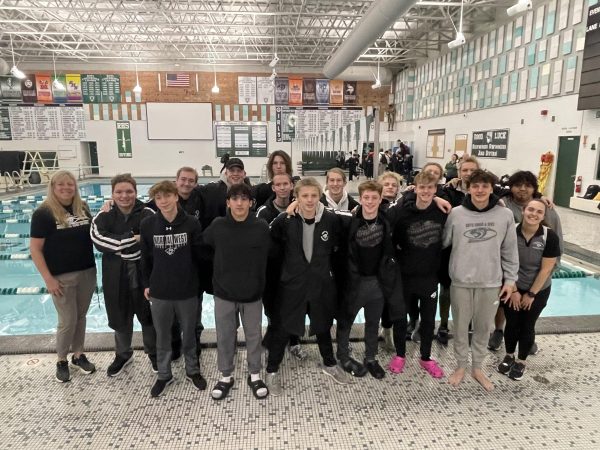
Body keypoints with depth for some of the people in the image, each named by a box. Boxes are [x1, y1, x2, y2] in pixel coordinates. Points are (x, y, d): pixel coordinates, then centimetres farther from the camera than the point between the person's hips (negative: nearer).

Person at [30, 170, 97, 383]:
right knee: (68, 321, 5)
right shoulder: (43, 213, -11)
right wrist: (48, 278, -14)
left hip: (87, 272, 4)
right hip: (62, 277, -4)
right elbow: (35, 249, -11)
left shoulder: (82, 208, 4)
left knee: (81, 317, 16)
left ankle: (79, 354, 33)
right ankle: (61, 360, 27)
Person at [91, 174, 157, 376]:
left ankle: (154, 353, 36)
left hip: (144, 273, -2)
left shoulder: (148, 214, -8)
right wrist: (133, 238, -21)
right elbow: (100, 241, -18)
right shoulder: (103, 217, -2)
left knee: (148, 316, 12)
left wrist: (120, 243, -18)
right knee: (120, 318, 16)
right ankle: (123, 355, 41)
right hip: (116, 276, 2)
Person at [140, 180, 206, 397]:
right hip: (159, 292, 1)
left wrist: (198, 282, 0)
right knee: (162, 336, 16)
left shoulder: (192, 223, -10)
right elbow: (145, 258, 4)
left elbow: (199, 256, -3)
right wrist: (146, 284, 7)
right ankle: (164, 375, 35)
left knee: (189, 334, 15)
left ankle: (192, 370, 36)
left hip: (188, 291, -1)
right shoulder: (147, 225, -5)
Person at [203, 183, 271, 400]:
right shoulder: (217, 226, -9)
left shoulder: (261, 227, -11)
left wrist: (259, 285, -1)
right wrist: (221, 271, 9)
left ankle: (255, 375, 34)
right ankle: (226, 376, 34)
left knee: (253, 336, 14)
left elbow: (264, 260, -3)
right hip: (223, 293, 1)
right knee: (224, 337, 14)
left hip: (252, 293, 0)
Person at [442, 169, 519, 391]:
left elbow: (510, 251, 2)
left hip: (491, 282, 1)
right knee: (461, 326, 12)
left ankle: (477, 367, 33)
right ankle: (461, 366, 31)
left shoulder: (505, 215, -3)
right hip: (461, 281, 0)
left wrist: (510, 279, 2)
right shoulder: (456, 213, -6)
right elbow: (443, 243, 3)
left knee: (483, 327, 14)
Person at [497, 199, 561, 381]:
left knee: (527, 326, 10)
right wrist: (513, 290, -7)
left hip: (538, 290, 0)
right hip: (513, 288, 1)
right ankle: (509, 356, 34)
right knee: (511, 324, 10)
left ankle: (521, 361, 31)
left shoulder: (550, 236, -17)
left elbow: (546, 269, -12)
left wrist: (531, 294, -9)